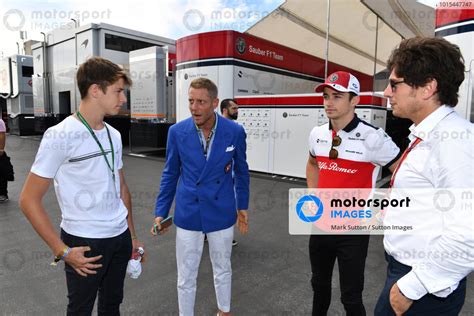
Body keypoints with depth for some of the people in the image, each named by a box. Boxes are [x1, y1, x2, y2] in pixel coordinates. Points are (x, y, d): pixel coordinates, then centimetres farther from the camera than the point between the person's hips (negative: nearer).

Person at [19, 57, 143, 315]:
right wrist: (62, 251, -13)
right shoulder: (60, 136, -16)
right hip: (84, 242, -5)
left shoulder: (114, 135, 4)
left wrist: (132, 234, 12)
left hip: (120, 237, 6)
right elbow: (29, 200, -12)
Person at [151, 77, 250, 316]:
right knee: (186, 277, 12)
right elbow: (170, 174, 1)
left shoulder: (235, 131, -10)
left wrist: (242, 207, 8)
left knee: (222, 270, 21)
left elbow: (241, 171, 3)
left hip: (222, 213, 0)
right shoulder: (177, 131, -9)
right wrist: (161, 211, 1)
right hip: (187, 214, 0)